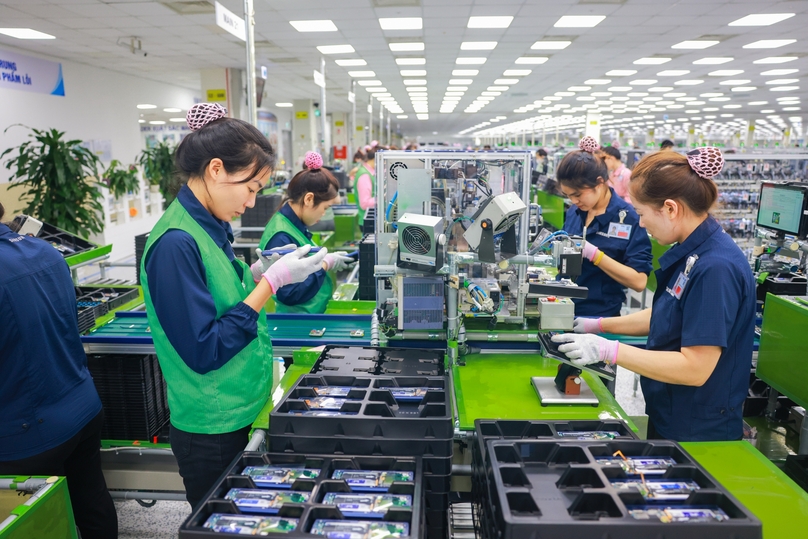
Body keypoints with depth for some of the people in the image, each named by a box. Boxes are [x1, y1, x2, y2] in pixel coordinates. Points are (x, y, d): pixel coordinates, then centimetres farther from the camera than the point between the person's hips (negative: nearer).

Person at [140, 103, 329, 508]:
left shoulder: (209, 228, 3)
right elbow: (204, 351, -26)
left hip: (241, 414, 8)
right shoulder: (176, 243, -24)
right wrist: (272, 280, -24)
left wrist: (259, 273, -3)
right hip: (212, 432, -8)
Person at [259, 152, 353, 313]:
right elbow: (289, 294, -27)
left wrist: (328, 259, -1)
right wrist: (326, 263, -20)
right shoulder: (281, 237, -23)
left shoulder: (294, 224, 3)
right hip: (295, 321, -9)